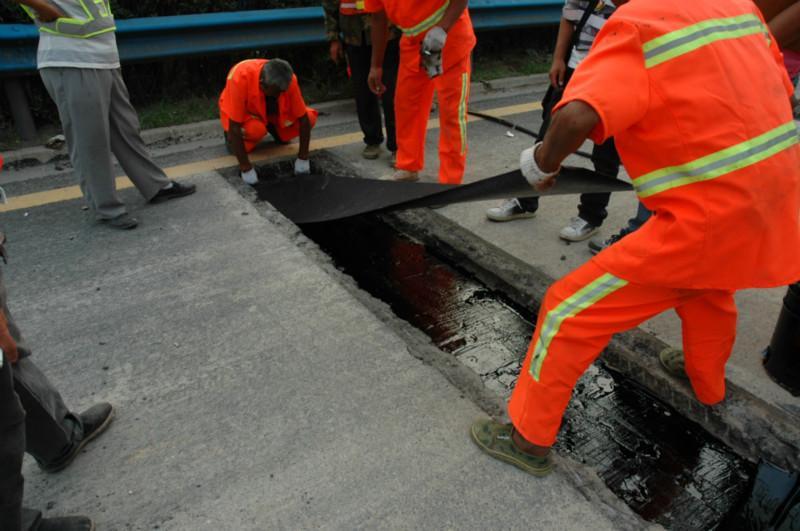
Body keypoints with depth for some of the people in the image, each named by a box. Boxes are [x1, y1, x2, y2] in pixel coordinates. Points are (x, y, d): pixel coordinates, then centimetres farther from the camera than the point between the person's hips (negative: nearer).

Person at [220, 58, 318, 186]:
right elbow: (235, 127, -37)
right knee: (255, 129, -38)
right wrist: (245, 167, -37)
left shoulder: (288, 79, -28)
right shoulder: (240, 77, -38)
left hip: (270, 110, 4)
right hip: (243, 113, -3)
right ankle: (233, 139, -4)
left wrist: (303, 158, -23)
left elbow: (303, 119, -21)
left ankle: (273, 129, 8)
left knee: (310, 117, -19)